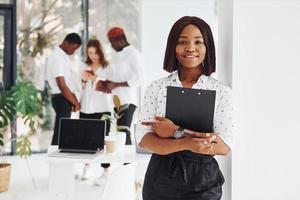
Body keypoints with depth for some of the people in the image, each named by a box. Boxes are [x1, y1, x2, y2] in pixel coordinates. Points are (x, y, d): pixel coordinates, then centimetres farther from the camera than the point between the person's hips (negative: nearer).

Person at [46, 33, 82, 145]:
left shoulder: (64, 56, 12)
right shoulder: (57, 58, -18)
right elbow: (62, 86, -21)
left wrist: (74, 100, 7)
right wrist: (76, 103, -12)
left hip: (66, 98, 10)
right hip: (61, 99, -9)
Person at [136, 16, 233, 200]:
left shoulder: (221, 91, -3)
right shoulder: (156, 88, -1)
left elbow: (225, 146, -11)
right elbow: (143, 139, -8)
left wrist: (177, 132, -19)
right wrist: (185, 143, -23)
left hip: (203, 183, -1)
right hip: (160, 179, 1)